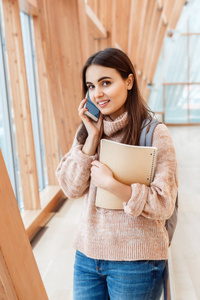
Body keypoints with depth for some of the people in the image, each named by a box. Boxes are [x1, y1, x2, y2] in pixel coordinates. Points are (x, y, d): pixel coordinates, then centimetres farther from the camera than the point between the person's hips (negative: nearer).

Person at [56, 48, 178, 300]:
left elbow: (163, 204, -13)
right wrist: (93, 136, -12)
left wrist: (112, 184, -24)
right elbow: (71, 188, -5)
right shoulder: (87, 129, 3)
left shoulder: (154, 133, -12)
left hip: (136, 260, -4)